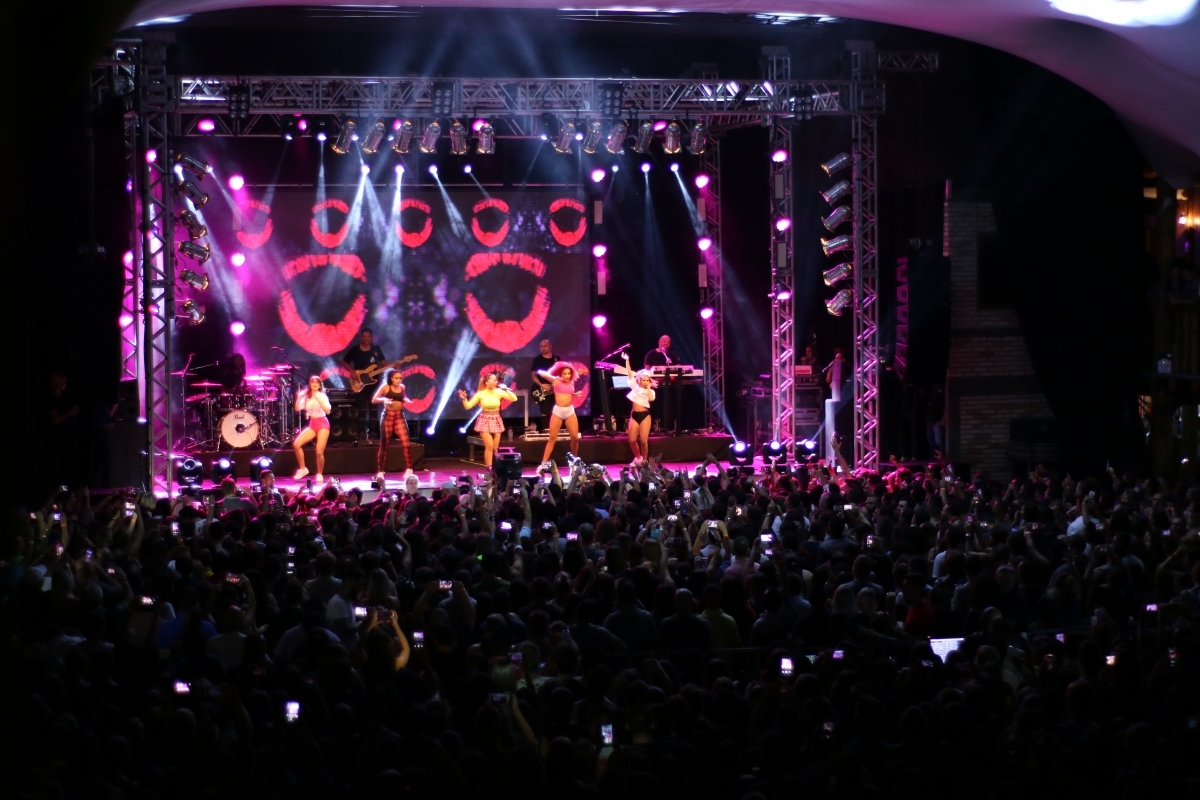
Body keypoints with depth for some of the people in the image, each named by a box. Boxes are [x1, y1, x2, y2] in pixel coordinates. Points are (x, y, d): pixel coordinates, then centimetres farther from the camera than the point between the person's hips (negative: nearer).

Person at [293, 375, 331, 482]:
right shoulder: (306, 397, 6)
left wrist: (318, 399, -28)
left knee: (319, 452, -14)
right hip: (312, 425, 5)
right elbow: (297, 409, -1)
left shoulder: (322, 396, -7)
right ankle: (302, 469, 1)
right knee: (296, 444, -13)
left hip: (323, 424, -5)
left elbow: (328, 411, -21)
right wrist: (298, 397, -14)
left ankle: (320, 474, 7)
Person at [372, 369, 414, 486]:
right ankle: (381, 472, 11)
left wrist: (406, 400, 3)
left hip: (400, 417, 3)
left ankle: (409, 470, -2)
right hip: (388, 416, -3)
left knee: (406, 443, -10)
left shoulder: (402, 387, 7)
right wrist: (383, 399, -23)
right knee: (384, 445, 3)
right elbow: (374, 400, -5)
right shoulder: (385, 387, -5)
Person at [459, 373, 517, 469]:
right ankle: (489, 469, -7)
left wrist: (506, 390, -19)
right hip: (485, 420, -3)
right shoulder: (480, 394, -10)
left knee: (495, 448, 6)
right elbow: (468, 406, -8)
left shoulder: (499, 392, -5)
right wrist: (464, 399, -26)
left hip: (496, 420, 3)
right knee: (489, 446, -12)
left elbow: (514, 398, -11)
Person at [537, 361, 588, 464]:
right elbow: (541, 373, -4)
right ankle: (544, 462, -2)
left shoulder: (571, 383, 9)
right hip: (558, 411, -3)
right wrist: (552, 378, -10)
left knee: (575, 437, 2)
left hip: (570, 411, 3)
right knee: (552, 438, -3)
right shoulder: (557, 381, 0)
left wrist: (576, 394, 10)